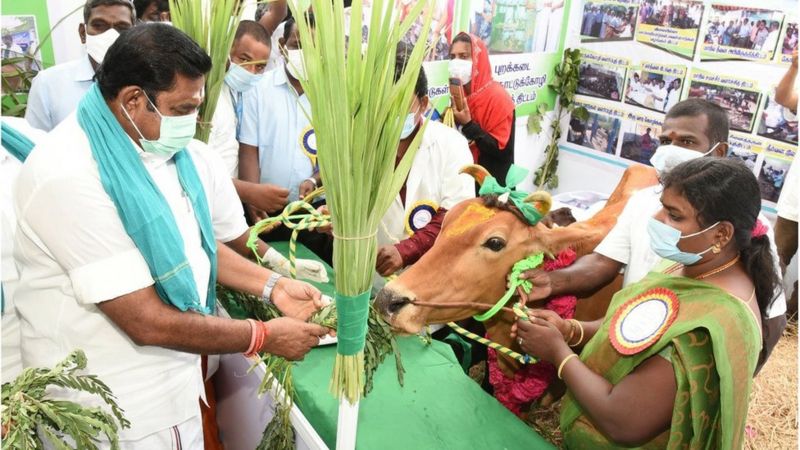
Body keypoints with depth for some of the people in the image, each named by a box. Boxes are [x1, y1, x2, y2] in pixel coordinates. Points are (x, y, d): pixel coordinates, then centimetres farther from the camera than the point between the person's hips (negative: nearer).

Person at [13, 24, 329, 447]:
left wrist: (272, 286, -5)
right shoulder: (68, 176, -27)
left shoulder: (179, 152, -3)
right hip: (108, 412, -6)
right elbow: (148, 323, -26)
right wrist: (265, 336, -18)